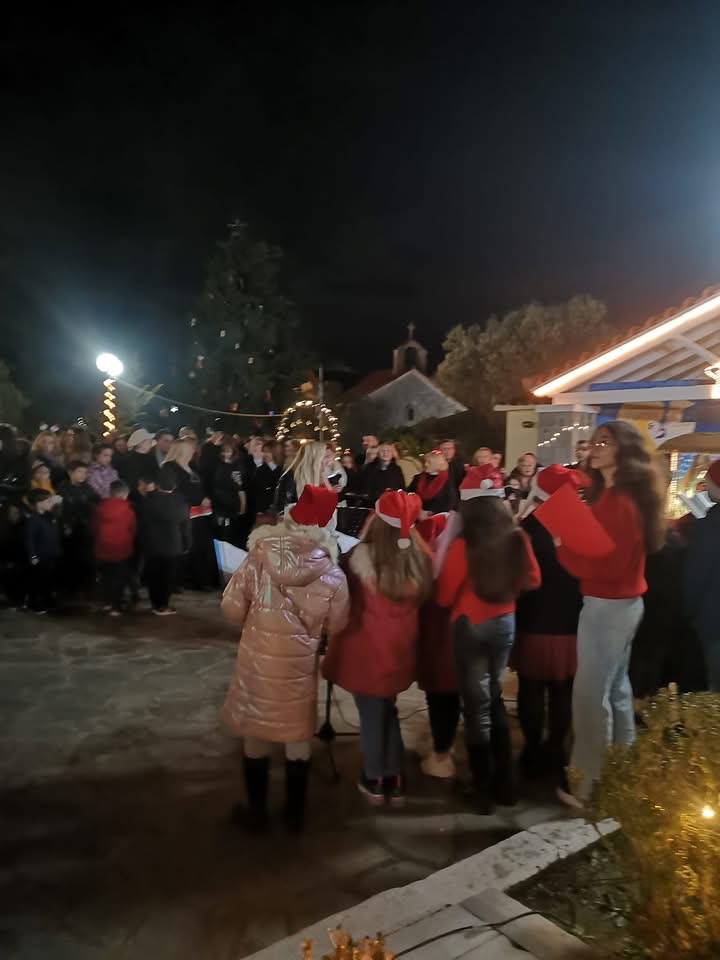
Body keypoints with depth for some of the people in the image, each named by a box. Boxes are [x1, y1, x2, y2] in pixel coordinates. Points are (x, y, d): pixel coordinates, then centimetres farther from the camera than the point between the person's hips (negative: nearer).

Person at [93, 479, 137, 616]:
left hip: (102, 549, 4)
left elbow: (94, 527, 7)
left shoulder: (100, 507, -3)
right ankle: (115, 607, 6)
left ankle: (107, 601, 29)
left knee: (106, 577, 20)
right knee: (120, 578, 7)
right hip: (121, 549, -4)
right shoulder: (127, 509, -14)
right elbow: (133, 529, -4)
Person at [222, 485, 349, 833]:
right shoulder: (331, 574, -14)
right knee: (298, 739, 19)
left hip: (256, 658, 0)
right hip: (300, 663, 0)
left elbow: (232, 608, -11)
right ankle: (295, 814, 32)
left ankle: (257, 811, 32)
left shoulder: (260, 556, -16)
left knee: (255, 736, 18)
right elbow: (337, 626, -6)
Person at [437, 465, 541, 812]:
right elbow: (532, 579, 7)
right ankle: (504, 784, 28)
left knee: (477, 705, 8)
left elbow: (444, 597, -10)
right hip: (505, 622, 4)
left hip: (470, 626, -4)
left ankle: (485, 790, 20)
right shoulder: (516, 538, -9)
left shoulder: (462, 545, -20)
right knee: (494, 698, 20)